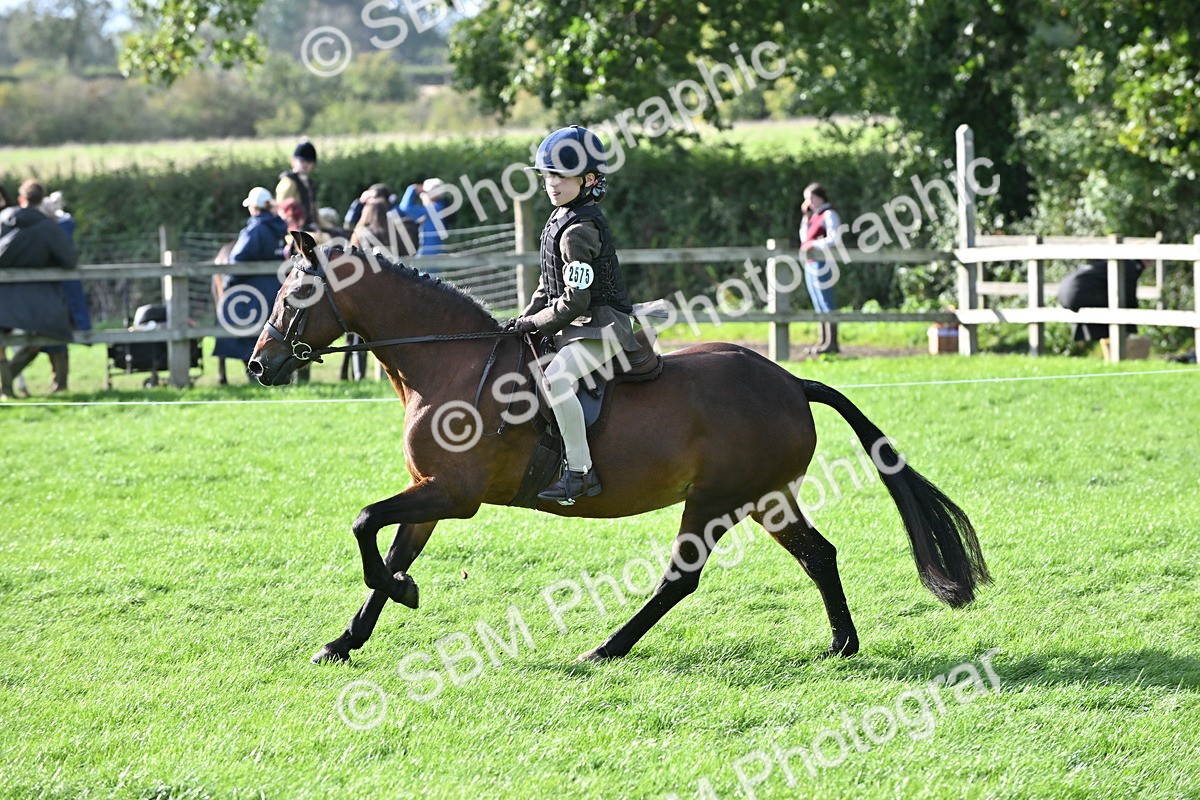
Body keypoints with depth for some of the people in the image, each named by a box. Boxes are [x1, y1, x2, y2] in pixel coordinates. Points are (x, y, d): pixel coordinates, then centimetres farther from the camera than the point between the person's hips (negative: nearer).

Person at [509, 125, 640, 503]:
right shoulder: (560, 219, 12)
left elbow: (575, 301, -22)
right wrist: (524, 320, 6)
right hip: (577, 326, 11)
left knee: (557, 377, -33)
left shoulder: (578, 231, -20)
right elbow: (549, 284, 19)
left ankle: (580, 471, -33)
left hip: (601, 325, -11)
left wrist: (535, 322, -11)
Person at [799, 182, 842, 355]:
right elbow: (804, 237, 20)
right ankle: (823, 341, 13)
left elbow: (834, 239, -18)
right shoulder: (814, 216, 20)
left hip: (821, 264, -10)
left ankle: (831, 343, -13)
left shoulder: (828, 215, -8)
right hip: (810, 264, 10)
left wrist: (813, 244, -17)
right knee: (819, 306, 10)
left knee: (826, 305, -11)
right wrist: (806, 216, 13)